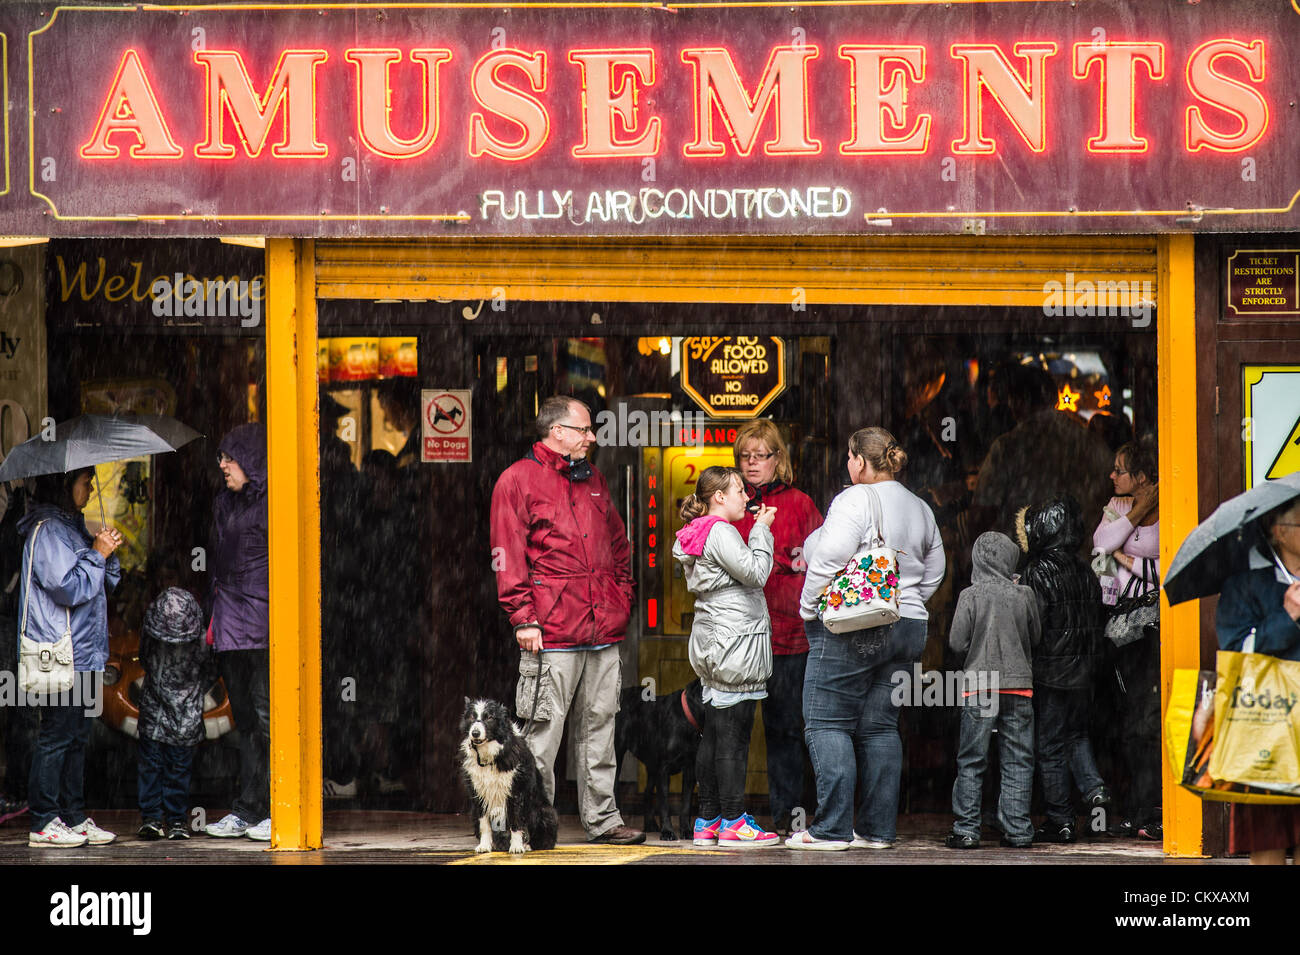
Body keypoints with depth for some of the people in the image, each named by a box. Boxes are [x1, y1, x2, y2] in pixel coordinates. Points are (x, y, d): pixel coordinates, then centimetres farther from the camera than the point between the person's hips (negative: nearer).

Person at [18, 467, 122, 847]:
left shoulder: (71, 526, 18)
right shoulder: (47, 530, -12)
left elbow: (104, 584, 22)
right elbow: (69, 588, -21)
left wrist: (108, 553, 4)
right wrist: (98, 554, -12)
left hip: (84, 652, 10)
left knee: (77, 734, 12)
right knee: (57, 734, -7)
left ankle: (74, 816, 16)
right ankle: (43, 822, -4)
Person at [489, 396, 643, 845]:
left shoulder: (593, 481, 19)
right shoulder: (518, 480, -2)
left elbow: (618, 544, 26)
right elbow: (508, 556, -7)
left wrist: (622, 598, 14)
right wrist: (523, 618, -13)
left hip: (603, 634, 6)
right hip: (551, 635, -6)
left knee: (598, 727, 9)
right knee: (544, 730, -5)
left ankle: (602, 819, 14)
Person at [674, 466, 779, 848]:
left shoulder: (699, 534, 17)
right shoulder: (720, 532, -13)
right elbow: (755, 573, -15)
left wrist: (759, 529, 14)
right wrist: (762, 530, -6)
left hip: (712, 644, 10)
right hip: (735, 641, -10)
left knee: (714, 736, 11)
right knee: (734, 734, -8)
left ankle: (707, 821, 12)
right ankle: (733, 823, -8)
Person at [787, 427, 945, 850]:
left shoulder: (853, 501, -10)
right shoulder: (920, 509, 14)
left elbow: (828, 562, -17)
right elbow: (933, 573, 20)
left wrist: (809, 610, -5)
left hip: (850, 629, -7)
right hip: (908, 626, 7)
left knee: (828, 723, -3)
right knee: (880, 725, 11)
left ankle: (832, 828, -8)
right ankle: (878, 828, 9)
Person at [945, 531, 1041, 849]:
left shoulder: (971, 596, -5)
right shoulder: (1024, 595, -1)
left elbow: (957, 642, -4)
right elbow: (1035, 637, 10)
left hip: (979, 684, -1)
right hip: (1020, 684, 1)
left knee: (971, 763, 4)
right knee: (1018, 762, 7)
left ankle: (966, 830, 1)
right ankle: (1017, 830, 6)